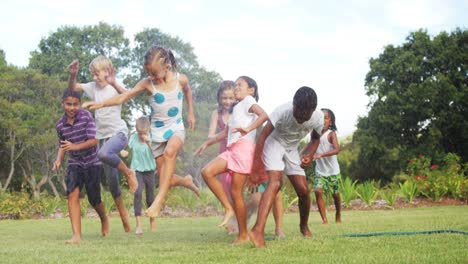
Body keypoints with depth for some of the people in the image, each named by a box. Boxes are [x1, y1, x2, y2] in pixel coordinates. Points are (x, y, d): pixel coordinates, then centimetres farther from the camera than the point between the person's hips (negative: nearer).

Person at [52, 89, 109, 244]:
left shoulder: (86, 116, -14)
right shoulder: (60, 125, -2)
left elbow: (93, 141, -19)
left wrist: (75, 147, -34)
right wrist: (58, 160, -3)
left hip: (92, 163, -2)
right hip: (74, 164, 2)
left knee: (94, 199, 7)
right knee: (73, 195, -19)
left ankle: (104, 220, 41)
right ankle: (76, 235, -24)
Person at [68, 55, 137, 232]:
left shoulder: (115, 87, -6)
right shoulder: (93, 87, 10)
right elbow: (73, 88, 6)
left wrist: (114, 83, -43)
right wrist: (72, 75, -13)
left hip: (118, 132, -6)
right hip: (102, 135, 6)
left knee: (103, 154, -39)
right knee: (111, 181, 6)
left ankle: (129, 173, -14)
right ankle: (124, 216, 16)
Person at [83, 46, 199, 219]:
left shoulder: (180, 79, -6)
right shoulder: (147, 84, -8)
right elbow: (123, 97, -14)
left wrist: (190, 112, 19)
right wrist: (101, 104, -25)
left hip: (176, 128, -2)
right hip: (157, 132, 2)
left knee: (169, 152, -37)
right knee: (166, 179, 1)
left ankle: (159, 199, -39)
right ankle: (186, 181, 37)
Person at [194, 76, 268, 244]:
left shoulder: (248, 101, 2)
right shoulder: (236, 108, 28)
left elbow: (264, 115, -17)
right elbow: (226, 132, 36)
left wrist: (248, 129, -29)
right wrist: (207, 143, 34)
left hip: (244, 147, -8)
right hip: (231, 149, 8)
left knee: (236, 192, -8)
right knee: (207, 172, -12)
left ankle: (243, 235, 0)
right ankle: (228, 208, -6)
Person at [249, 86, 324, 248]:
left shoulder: (318, 118, -20)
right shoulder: (283, 111, -33)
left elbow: (315, 139, 2)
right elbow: (263, 136, -30)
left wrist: (309, 155, -18)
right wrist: (254, 170, -32)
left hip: (291, 149, 5)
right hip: (274, 143, -4)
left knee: (303, 190, -1)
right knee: (275, 182, -26)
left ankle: (304, 226, 29)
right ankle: (258, 230, -39)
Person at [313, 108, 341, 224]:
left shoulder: (331, 134, -13)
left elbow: (337, 149, -27)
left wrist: (321, 155, -37)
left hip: (332, 170, -3)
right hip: (320, 171, 3)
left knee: (335, 194, 11)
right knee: (318, 191, -17)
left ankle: (338, 216, 36)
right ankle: (324, 219, -13)